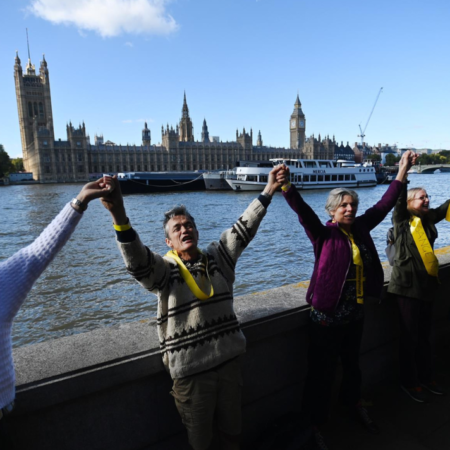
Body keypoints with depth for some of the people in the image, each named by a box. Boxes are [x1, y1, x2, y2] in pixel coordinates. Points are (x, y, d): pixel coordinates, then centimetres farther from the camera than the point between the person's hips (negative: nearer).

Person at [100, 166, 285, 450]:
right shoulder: (163, 270, -10)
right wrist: (120, 217, -47)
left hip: (230, 359, 4)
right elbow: (137, 260, -29)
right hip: (191, 369, -3)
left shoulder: (218, 257, 2)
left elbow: (244, 229, -6)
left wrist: (268, 191, -15)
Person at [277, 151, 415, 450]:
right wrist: (286, 186, -46)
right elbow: (304, 211, -30)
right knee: (322, 372, 6)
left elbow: (384, 205, 10)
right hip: (328, 317, -6)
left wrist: (402, 172, 13)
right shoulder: (324, 234, -14)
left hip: (356, 315, 6)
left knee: (352, 363, 27)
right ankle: (316, 425, 27)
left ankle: (354, 403, 53)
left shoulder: (360, 228, 3)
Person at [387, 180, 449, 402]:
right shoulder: (401, 220, -7)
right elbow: (399, 198, -20)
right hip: (408, 284, -6)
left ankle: (426, 376, 34)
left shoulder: (429, 218, 8)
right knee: (409, 336, 5)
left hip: (427, 283, 6)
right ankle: (409, 381, 21)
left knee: (424, 334, 18)